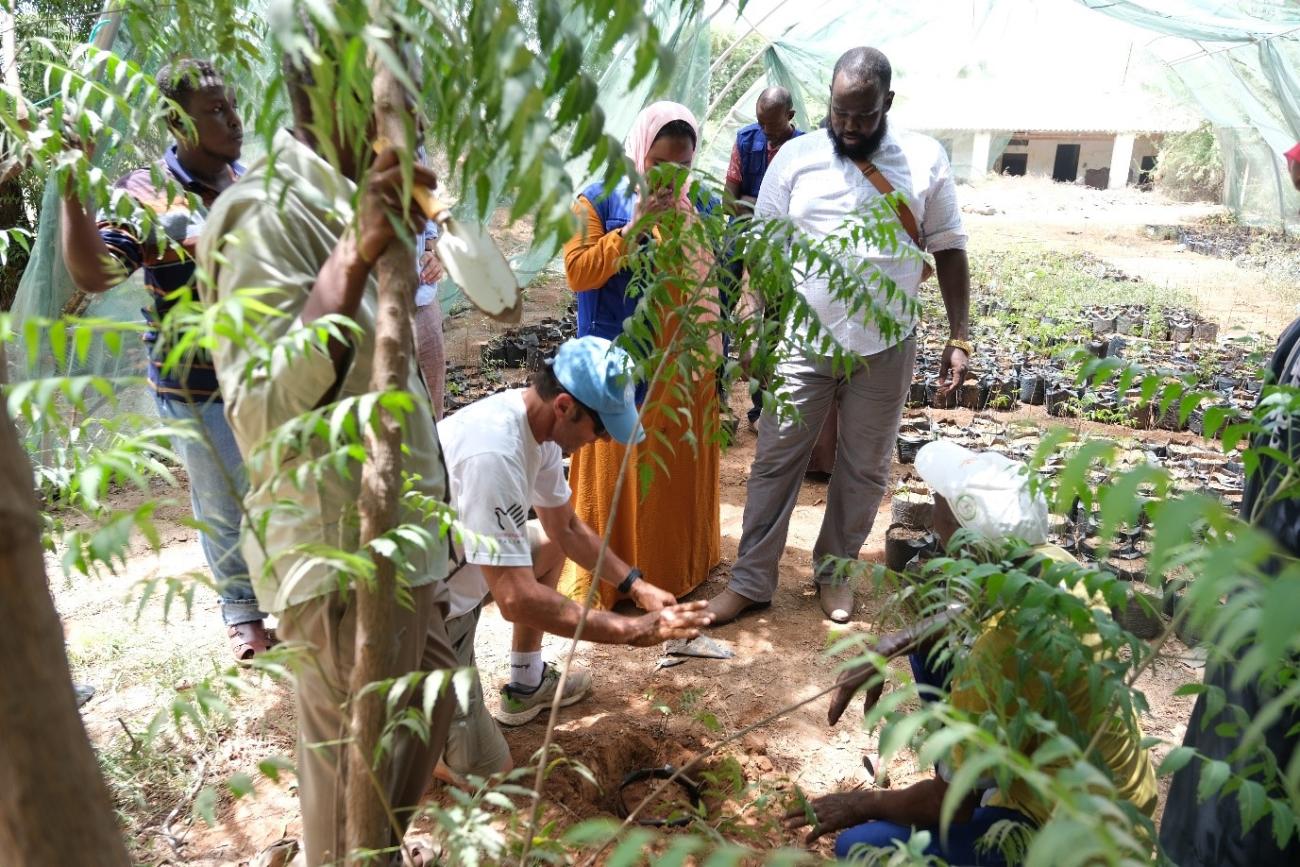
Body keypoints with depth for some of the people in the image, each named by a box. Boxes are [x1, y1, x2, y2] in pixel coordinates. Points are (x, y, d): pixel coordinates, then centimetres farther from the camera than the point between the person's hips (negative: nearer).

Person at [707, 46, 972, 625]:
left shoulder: (926, 160, 0)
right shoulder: (795, 157, -1)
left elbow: (949, 251, 4)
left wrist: (960, 338, -1)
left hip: (885, 349, 1)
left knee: (864, 470, 12)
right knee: (775, 463, 4)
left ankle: (835, 570, 32)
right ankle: (751, 581, 17)